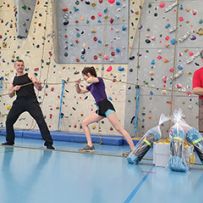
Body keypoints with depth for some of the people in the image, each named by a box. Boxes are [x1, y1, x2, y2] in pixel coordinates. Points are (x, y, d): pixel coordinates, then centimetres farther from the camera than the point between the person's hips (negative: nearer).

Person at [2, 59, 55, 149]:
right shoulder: (13, 80, 15)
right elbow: (11, 95, 15)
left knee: (41, 120, -14)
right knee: (9, 120, 5)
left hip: (31, 101, -4)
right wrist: (13, 89, -7)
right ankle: (10, 141, 25)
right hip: (19, 102, 4)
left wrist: (38, 85, -26)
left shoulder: (29, 76, 4)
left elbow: (39, 89, -3)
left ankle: (48, 143, -11)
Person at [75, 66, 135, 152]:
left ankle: (133, 149, -18)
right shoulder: (91, 86, 20)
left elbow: (90, 80, -24)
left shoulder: (99, 79, -2)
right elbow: (79, 91, 28)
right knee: (84, 123, 9)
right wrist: (77, 84, 8)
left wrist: (88, 80, -1)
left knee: (119, 129, -15)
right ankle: (90, 145, 8)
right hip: (100, 109, 9)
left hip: (107, 107, -9)